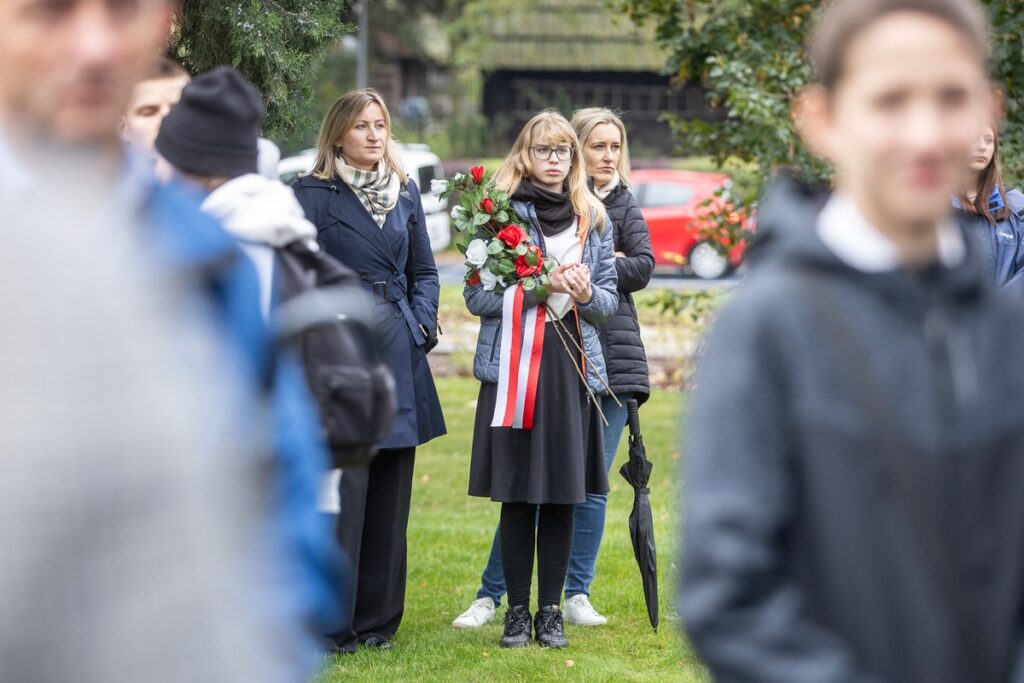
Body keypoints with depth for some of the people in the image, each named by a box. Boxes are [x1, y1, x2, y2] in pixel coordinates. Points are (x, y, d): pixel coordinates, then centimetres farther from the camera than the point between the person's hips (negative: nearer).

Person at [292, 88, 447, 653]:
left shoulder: (404, 191, 14)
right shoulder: (314, 194, -1)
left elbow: (424, 270, 19)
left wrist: (421, 322, 4)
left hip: (398, 353, 5)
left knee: (390, 494, 7)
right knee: (343, 491, -8)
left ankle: (377, 619, 15)